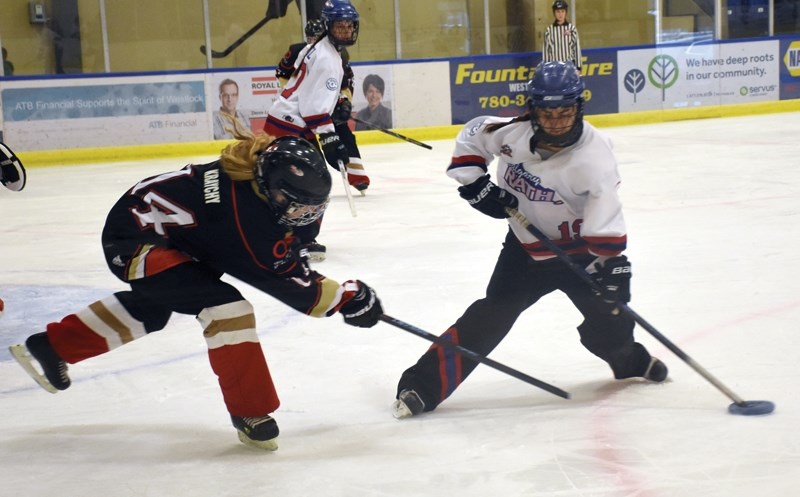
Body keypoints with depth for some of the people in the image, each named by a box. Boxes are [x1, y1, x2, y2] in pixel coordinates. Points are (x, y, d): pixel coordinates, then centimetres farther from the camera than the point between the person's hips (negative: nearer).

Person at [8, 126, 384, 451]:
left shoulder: (254, 177, -7)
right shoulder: (250, 221, -30)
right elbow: (294, 286, -20)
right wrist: (349, 297, -10)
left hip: (135, 218, 10)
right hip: (137, 244, -10)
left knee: (150, 308, 33)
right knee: (225, 307, -21)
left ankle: (51, 347, 45)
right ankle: (253, 415, -10)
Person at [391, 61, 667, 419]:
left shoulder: (594, 157, -25)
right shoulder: (513, 133, -18)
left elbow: (606, 223, -27)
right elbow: (472, 137, 2)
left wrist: (611, 264, -36)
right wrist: (475, 183, -8)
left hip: (579, 249, -1)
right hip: (526, 247, 1)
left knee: (608, 315, -3)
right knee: (492, 314, -11)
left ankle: (630, 361, 36)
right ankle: (423, 386, -12)